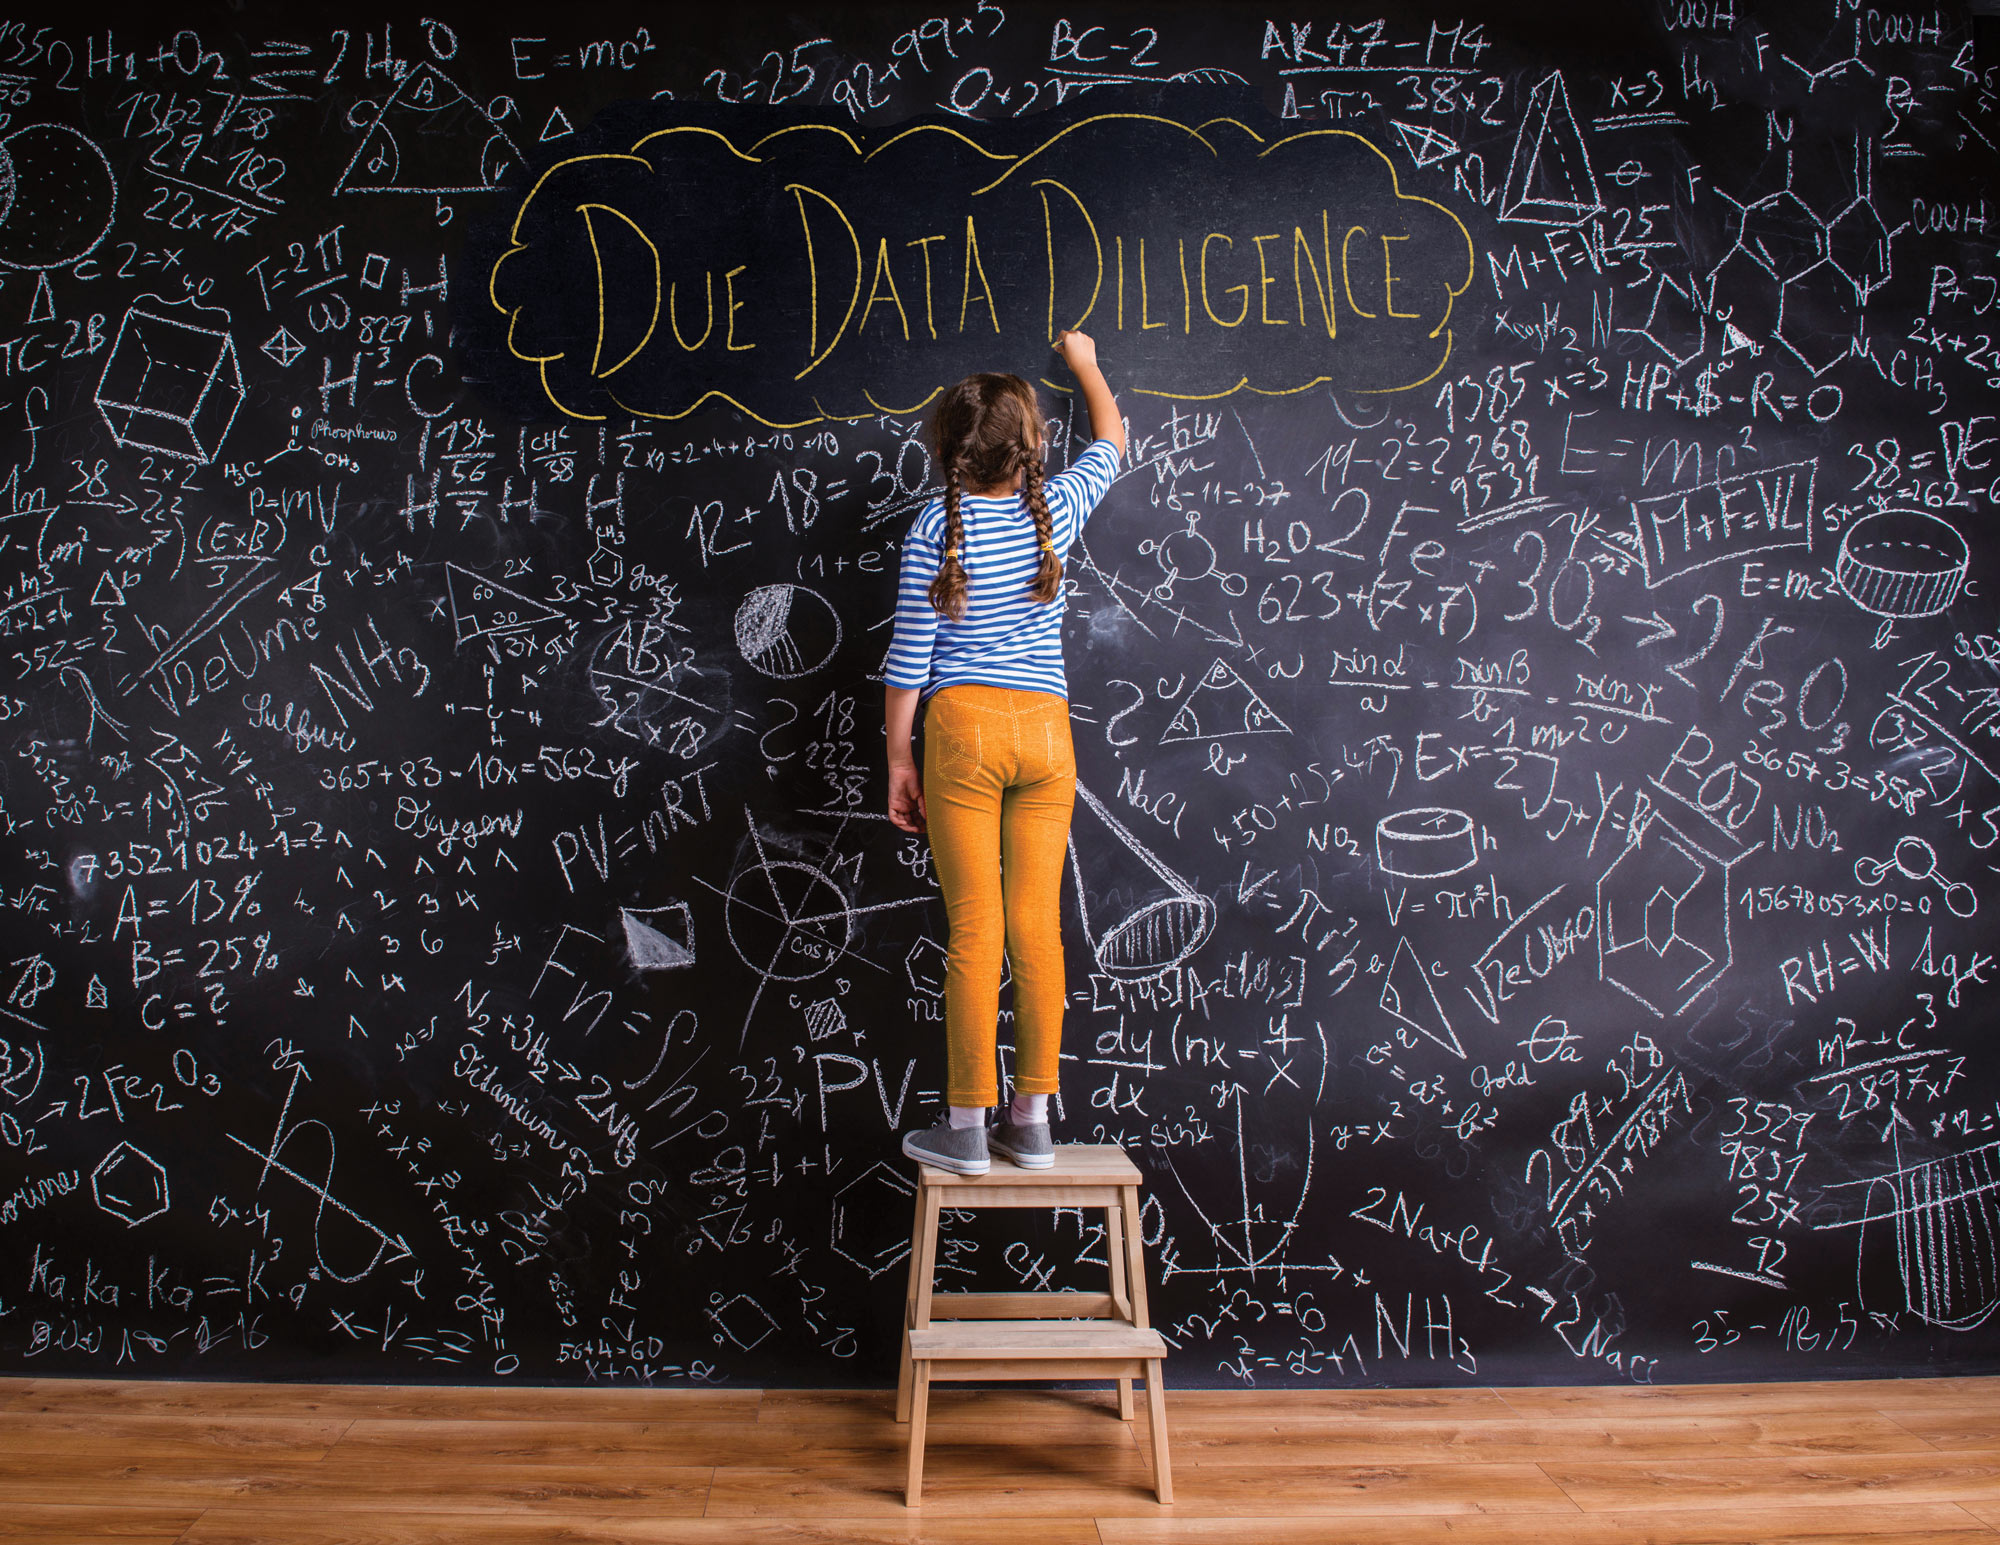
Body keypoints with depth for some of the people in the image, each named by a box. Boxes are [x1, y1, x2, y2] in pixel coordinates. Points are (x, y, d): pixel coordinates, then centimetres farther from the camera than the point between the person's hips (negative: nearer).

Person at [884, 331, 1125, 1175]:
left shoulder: (935, 526, -2)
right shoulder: (1054, 509, 5)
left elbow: (909, 658, -2)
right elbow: (1112, 439, 27)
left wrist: (898, 760, 5)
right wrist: (1085, 362, 43)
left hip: (964, 724, -2)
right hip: (1047, 726, 3)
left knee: (975, 928, -1)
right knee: (1037, 924, 4)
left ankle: (968, 1124, 6)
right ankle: (1031, 1118, 12)